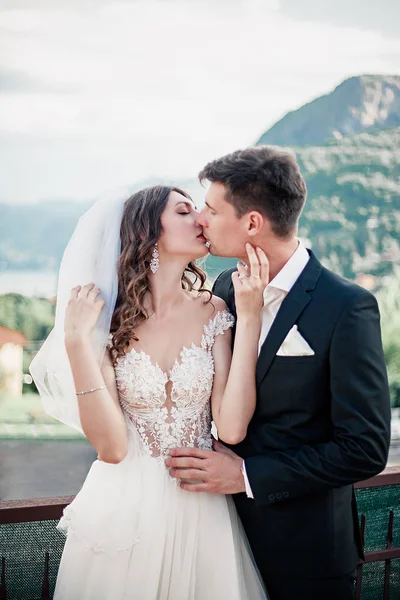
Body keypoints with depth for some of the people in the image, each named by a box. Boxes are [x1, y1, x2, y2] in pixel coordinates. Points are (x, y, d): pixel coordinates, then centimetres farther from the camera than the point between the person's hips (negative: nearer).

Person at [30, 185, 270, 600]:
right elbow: (111, 447, -16)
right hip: (124, 507, -1)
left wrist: (249, 317, -18)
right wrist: (77, 342, -22)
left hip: (200, 509, 1)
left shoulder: (213, 313, -4)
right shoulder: (107, 320, -8)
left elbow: (232, 428, -16)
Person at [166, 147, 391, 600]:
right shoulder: (226, 288, 1)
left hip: (303, 545, -5)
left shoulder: (347, 307, -18)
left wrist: (248, 475, -19)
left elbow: (365, 448, -18)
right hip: (228, 522, 5)